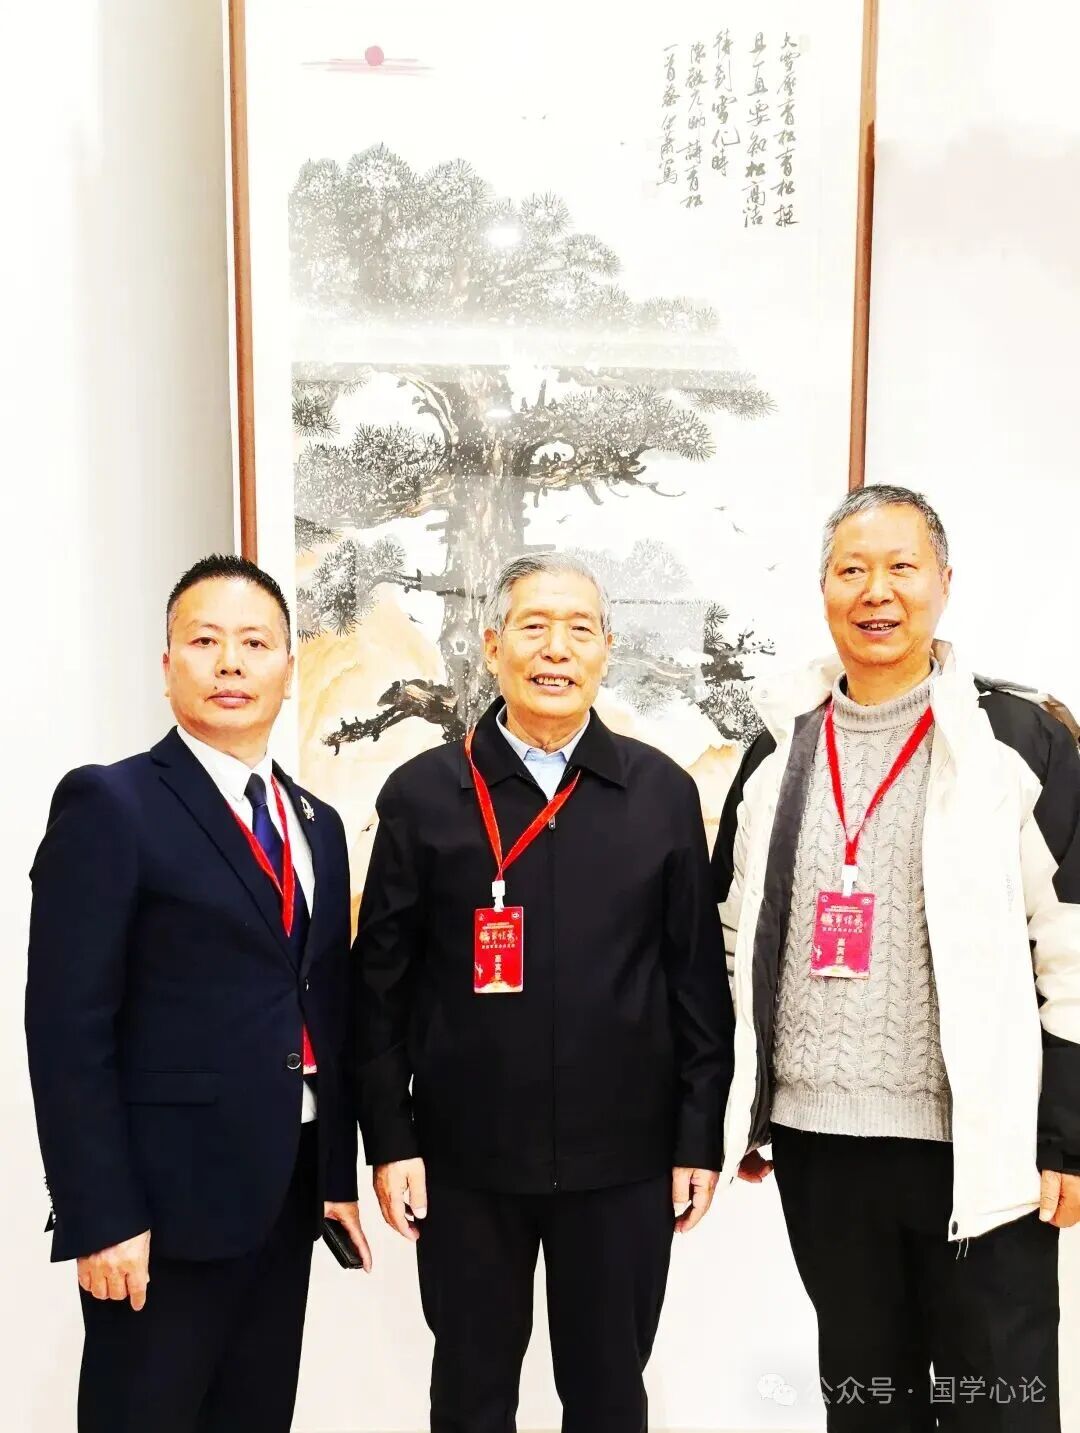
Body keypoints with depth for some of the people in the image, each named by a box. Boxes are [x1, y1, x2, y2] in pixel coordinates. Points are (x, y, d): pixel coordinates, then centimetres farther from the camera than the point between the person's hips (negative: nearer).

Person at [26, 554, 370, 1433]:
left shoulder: (316, 823, 11)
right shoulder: (109, 804, -9)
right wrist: (102, 1216, -16)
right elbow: (68, 1027, -14)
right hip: (167, 1198, -6)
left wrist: (339, 1175, 11)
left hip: (288, 1193, 6)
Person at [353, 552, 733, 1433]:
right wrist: (389, 1138, -3)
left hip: (625, 1157, 1)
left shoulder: (664, 792, -1)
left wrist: (700, 1135, 0)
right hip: (466, 1158, 0)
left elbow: (698, 976, 1)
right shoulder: (422, 793, -4)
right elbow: (382, 981, -1)